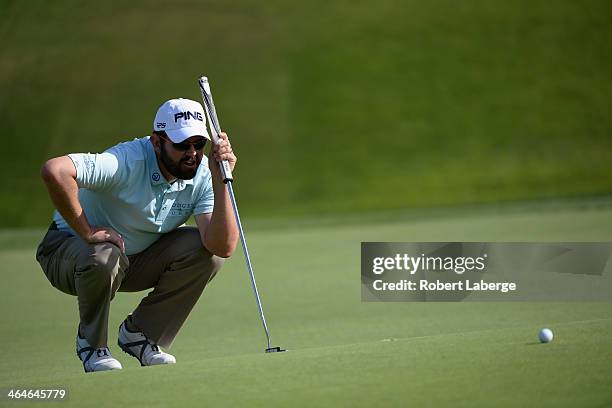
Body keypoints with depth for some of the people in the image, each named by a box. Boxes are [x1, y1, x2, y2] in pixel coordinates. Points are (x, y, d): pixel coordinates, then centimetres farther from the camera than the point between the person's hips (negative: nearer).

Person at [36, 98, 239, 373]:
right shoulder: (128, 162, -31)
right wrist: (87, 232, -36)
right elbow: (54, 170, -46)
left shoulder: (202, 174, -13)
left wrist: (220, 181, -34)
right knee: (105, 257, -39)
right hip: (70, 247, -5)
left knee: (205, 251, -16)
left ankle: (140, 334, 0)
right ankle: (92, 343, -8)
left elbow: (223, 247, -24)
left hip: (137, 259, 5)